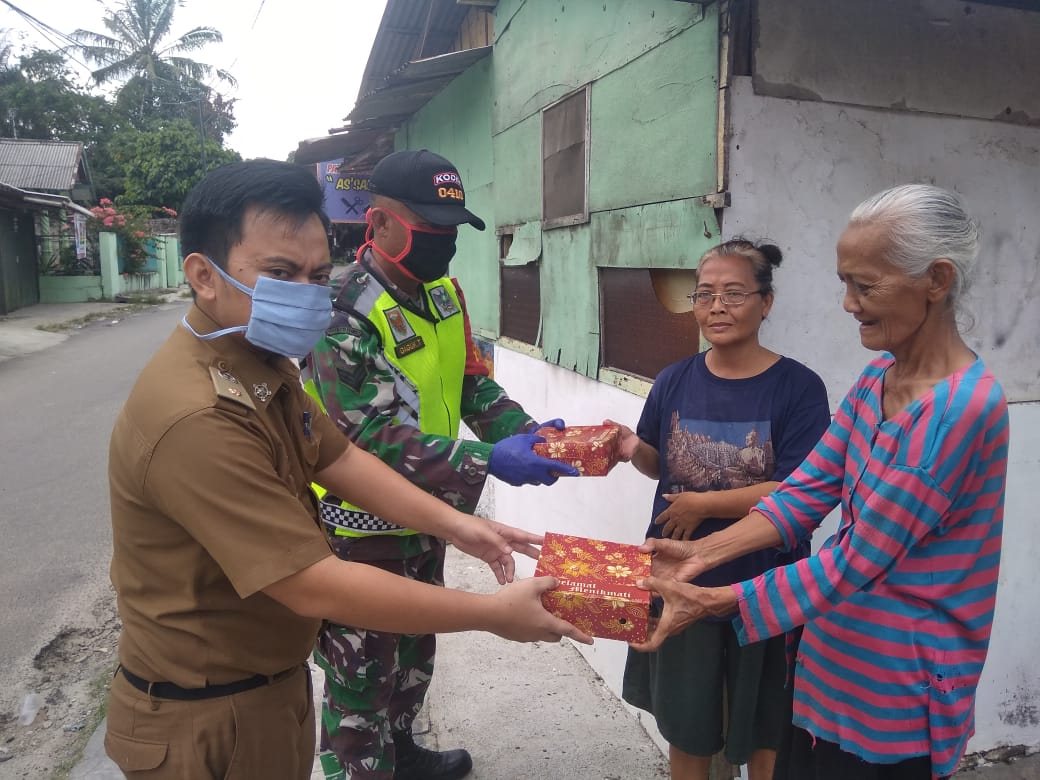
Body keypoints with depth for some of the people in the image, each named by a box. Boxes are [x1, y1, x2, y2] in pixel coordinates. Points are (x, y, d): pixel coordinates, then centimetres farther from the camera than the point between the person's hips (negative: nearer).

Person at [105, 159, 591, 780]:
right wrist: (494, 614, -25)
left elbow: (338, 458, 2)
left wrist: (455, 524, -8)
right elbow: (315, 586, -31)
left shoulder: (266, 366, 1)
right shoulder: (196, 417, -32)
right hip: (207, 720, -8)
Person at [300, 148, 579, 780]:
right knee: (362, 673, 11)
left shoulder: (444, 291, 1)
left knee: (416, 650, 27)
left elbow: (471, 380, 4)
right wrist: (487, 462, -37)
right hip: (363, 530, -8)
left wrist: (522, 429, -15)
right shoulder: (346, 313, -25)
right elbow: (376, 436, -30)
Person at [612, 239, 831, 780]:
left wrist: (705, 504, -17)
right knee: (685, 723, 21)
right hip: (679, 580, 3)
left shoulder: (798, 388, -14)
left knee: (763, 729, 20)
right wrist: (635, 450, -11)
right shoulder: (674, 381, -2)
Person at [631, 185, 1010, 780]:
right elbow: (807, 490, -1)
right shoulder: (880, 376, 3)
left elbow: (857, 560, -23)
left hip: (897, 696, -7)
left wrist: (714, 603, -23)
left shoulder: (962, 408, -24)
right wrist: (703, 553, -11)